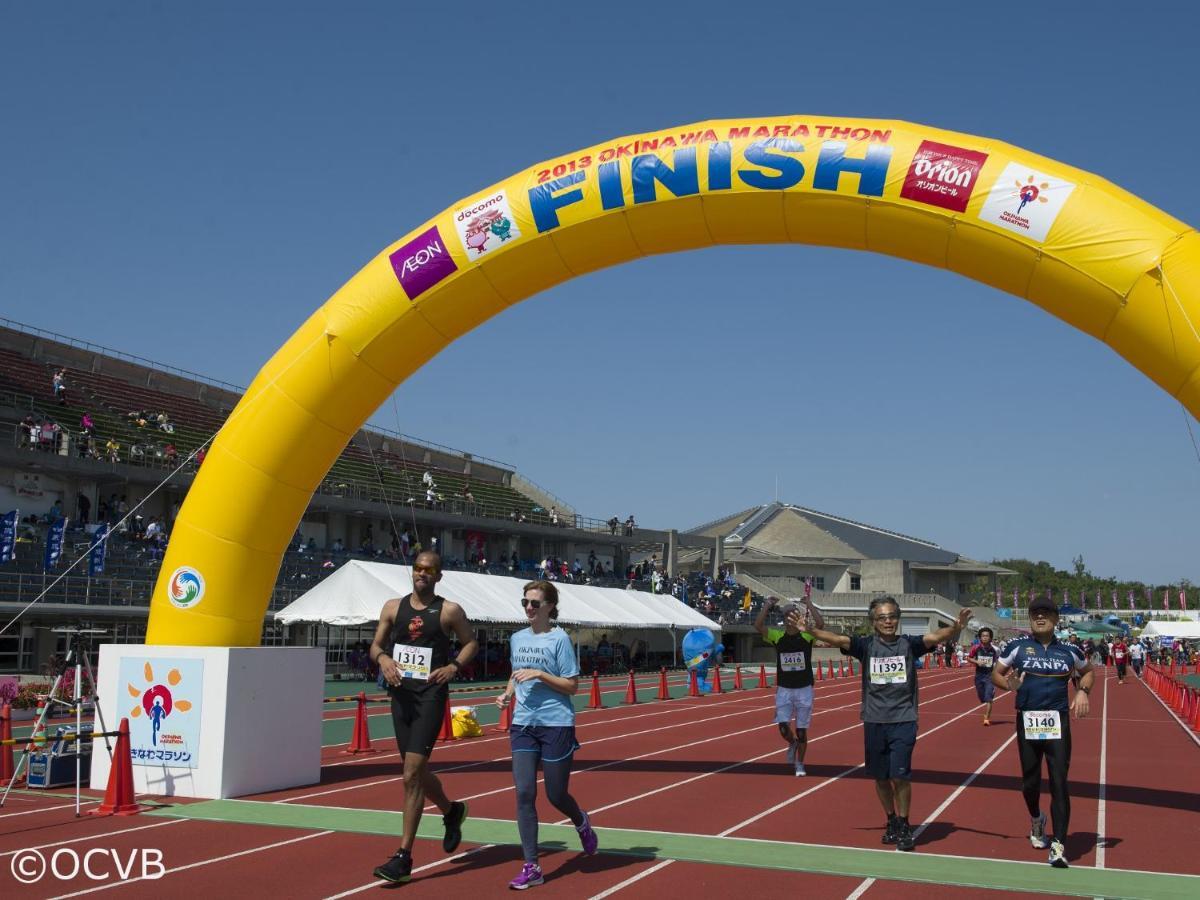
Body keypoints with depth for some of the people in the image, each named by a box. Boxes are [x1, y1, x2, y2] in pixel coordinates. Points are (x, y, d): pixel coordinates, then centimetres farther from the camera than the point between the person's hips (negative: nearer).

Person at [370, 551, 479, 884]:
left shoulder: (449, 611, -1)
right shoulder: (393, 607, 9)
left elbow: (471, 642, 8)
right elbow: (375, 646, 13)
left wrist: (454, 666, -9)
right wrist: (383, 658, -10)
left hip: (431, 696, -5)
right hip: (401, 694, 5)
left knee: (412, 774, -12)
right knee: (415, 771, 15)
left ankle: (404, 857, -7)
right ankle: (451, 811, 44)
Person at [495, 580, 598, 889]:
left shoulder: (559, 639, -8)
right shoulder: (518, 638, 9)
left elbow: (572, 686, -9)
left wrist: (540, 673, -20)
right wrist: (507, 693, 4)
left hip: (556, 724, -5)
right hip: (523, 724, 5)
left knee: (556, 795, 6)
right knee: (524, 793, -5)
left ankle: (582, 824, 41)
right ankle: (531, 867, 1)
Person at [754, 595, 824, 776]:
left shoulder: (806, 635, -5)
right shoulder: (777, 637, -2)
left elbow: (820, 623, -24)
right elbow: (758, 626, -16)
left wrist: (809, 605, -18)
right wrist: (767, 605, -16)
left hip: (804, 689, -1)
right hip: (784, 689, 1)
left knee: (801, 730, 5)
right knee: (783, 727, -6)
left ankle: (799, 763, 24)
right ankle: (792, 744, 29)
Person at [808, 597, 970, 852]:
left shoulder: (908, 644, -2)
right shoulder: (866, 645, 0)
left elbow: (935, 637, -17)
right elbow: (837, 639, -13)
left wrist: (955, 628, -37)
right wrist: (809, 630, -28)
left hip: (903, 720, -2)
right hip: (874, 721, 2)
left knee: (900, 776, -6)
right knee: (881, 777, 11)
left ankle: (904, 826, 14)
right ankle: (892, 821, 32)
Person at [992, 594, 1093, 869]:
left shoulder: (1068, 651, 7)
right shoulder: (1017, 648, 2)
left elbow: (1088, 671, 25)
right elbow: (996, 674, 9)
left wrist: (1083, 691, 5)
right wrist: (1009, 684, -13)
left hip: (1057, 722, 0)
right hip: (1027, 721, 0)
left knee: (1059, 783, -8)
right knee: (1030, 781, 11)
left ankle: (1059, 845, -5)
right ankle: (1036, 820, 42)